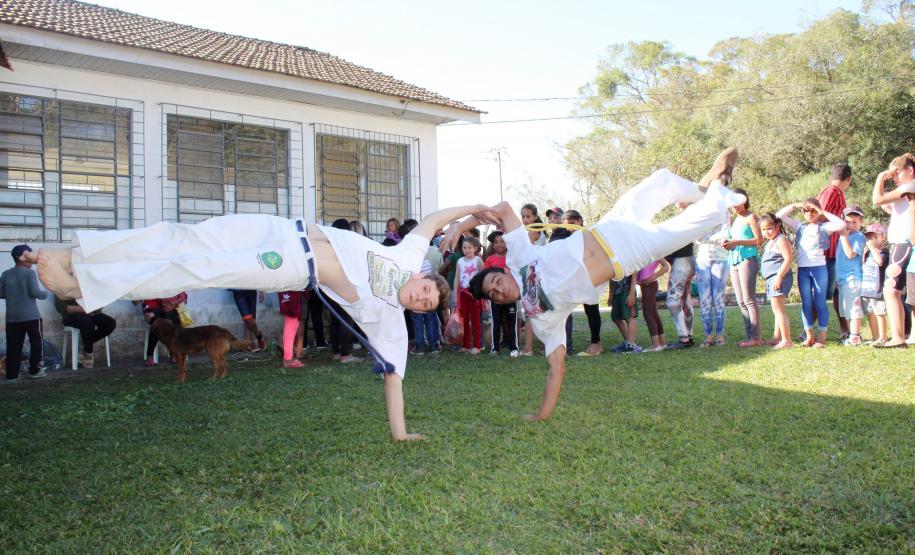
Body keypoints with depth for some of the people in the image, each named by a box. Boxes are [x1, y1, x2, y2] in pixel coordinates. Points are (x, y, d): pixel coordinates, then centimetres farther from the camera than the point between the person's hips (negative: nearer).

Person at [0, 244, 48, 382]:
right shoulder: (29, 273, -8)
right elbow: (35, 292, -15)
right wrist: (45, 294, 4)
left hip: (12, 317, 5)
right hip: (30, 316, -5)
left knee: (13, 346, 6)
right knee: (36, 342, 9)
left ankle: (11, 375, 5)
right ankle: (34, 371, 12)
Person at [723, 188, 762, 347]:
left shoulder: (751, 217, -1)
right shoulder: (734, 219, 20)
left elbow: (759, 240, -9)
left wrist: (736, 242, -15)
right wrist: (727, 244, 2)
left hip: (748, 259, -7)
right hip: (734, 261, 8)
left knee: (749, 300, -9)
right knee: (741, 302, 5)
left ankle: (755, 337, -7)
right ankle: (748, 336, 8)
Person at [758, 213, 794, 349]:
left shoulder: (781, 240, -11)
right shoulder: (770, 242, 19)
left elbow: (788, 258, -20)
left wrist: (779, 277, -25)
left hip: (779, 278, -11)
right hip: (771, 279, 11)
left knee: (778, 309, -12)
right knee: (777, 309, 17)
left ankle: (787, 340, -11)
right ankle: (777, 338, 26)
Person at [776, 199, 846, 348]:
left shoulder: (823, 227, 2)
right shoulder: (800, 227, 12)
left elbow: (841, 225, -17)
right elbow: (779, 215, 13)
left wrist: (823, 212, -10)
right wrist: (795, 206, 5)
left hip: (819, 268, -4)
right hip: (802, 269, 4)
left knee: (820, 303, 1)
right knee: (806, 303, 6)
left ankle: (821, 337, 4)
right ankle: (809, 336, 12)